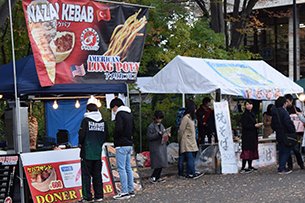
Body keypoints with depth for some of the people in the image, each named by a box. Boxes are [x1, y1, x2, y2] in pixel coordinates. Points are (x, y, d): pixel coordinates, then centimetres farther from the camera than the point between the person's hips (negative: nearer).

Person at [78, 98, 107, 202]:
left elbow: (81, 135, -12)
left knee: (86, 175, -1)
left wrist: (81, 144, 6)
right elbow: (105, 136, 9)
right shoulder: (103, 122, 6)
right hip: (98, 152, 5)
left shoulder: (86, 120, -10)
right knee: (97, 174, 12)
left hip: (87, 152, -5)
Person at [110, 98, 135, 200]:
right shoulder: (129, 114, 16)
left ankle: (124, 192, -7)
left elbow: (118, 128, -22)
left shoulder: (119, 114, -12)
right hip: (129, 144, 9)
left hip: (121, 145, -9)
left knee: (121, 168, -7)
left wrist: (115, 138, -5)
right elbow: (133, 129, 22)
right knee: (128, 168, 12)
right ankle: (131, 190, 15)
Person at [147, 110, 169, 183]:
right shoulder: (151, 127, -7)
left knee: (162, 164, 7)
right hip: (155, 148, -8)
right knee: (159, 163, -14)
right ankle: (153, 177, -5)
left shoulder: (161, 125, 17)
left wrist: (167, 135, 3)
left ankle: (158, 177, 15)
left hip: (162, 146, 8)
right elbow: (149, 137, -15)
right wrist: (158, 134, -22)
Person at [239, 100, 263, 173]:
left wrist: (258, 125, 4)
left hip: (253, 135, 9)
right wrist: (255, 125, -18)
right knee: (247, 151, -11)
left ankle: (250, 166, 16)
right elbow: (245, 125, -17)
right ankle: (243, 168, -11)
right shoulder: (244, 115, -10)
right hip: (247, 136, -9)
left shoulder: (252, 114, 16)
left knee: (252, 150, 9)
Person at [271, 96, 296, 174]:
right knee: (286, 151, -3)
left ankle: (281, 167, 17)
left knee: (281, 152, 14)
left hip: (279, 135, 8)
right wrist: (293, 131, -10)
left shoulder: (274, 112, 10)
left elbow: (273, 125, 18)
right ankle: (282, 169, -7)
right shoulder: (284, 112, -16)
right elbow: (288, 123, -20)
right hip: (285, 135, -8)